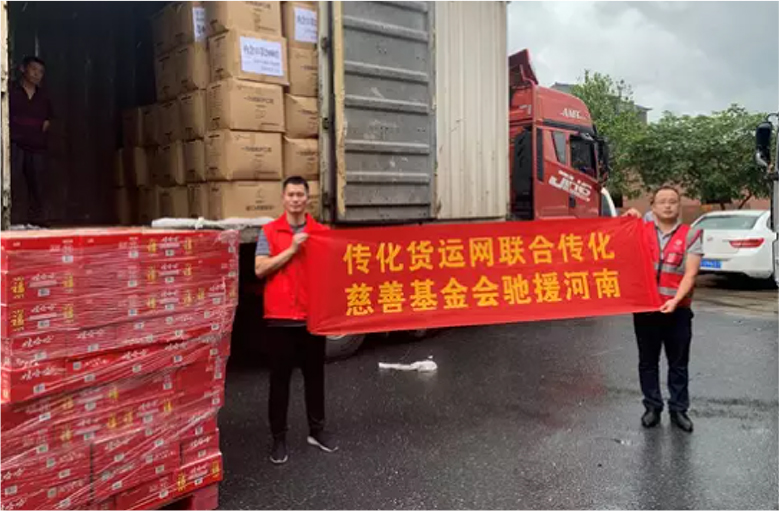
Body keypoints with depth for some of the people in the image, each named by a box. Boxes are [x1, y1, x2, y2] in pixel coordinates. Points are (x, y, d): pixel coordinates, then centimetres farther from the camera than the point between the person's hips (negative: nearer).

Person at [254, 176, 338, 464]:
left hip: (313, 315, 2)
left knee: (314, 375, 12)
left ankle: (316, 430, 27)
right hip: (280, 316, -2)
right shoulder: (269, 232, 1)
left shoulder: (321, 232, 4)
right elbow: (260, 269, -9)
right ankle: (279, 438, 16)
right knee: (280, 378, 5)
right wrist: (292, 250, -15)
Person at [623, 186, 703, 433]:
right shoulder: (641, 230, 5)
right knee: (648, 362, 10)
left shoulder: (691, 236, 1)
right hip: (644, 307, 1)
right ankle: (652, 407, 23)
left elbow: (690, 274, -8)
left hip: (677, 310, -1)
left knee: (678, 363, 9)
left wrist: (676, 300, -22)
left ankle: (678, 409, 21)